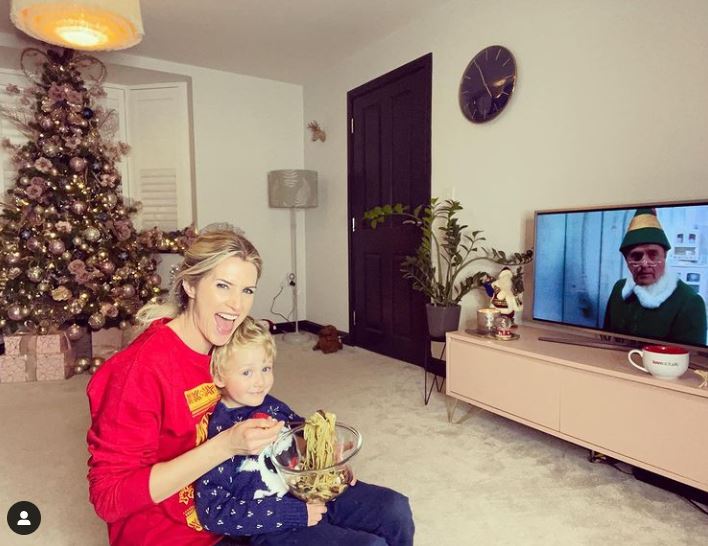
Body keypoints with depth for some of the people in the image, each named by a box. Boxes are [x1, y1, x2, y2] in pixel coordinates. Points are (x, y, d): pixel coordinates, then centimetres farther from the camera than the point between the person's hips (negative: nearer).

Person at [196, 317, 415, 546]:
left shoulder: (272, 407, 2)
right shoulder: (217, 433, -17)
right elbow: (213, 512, -19)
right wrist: (296, 514, -20)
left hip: (316, 493, 7)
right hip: (277, 527, -6)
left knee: (396, 507, 5)